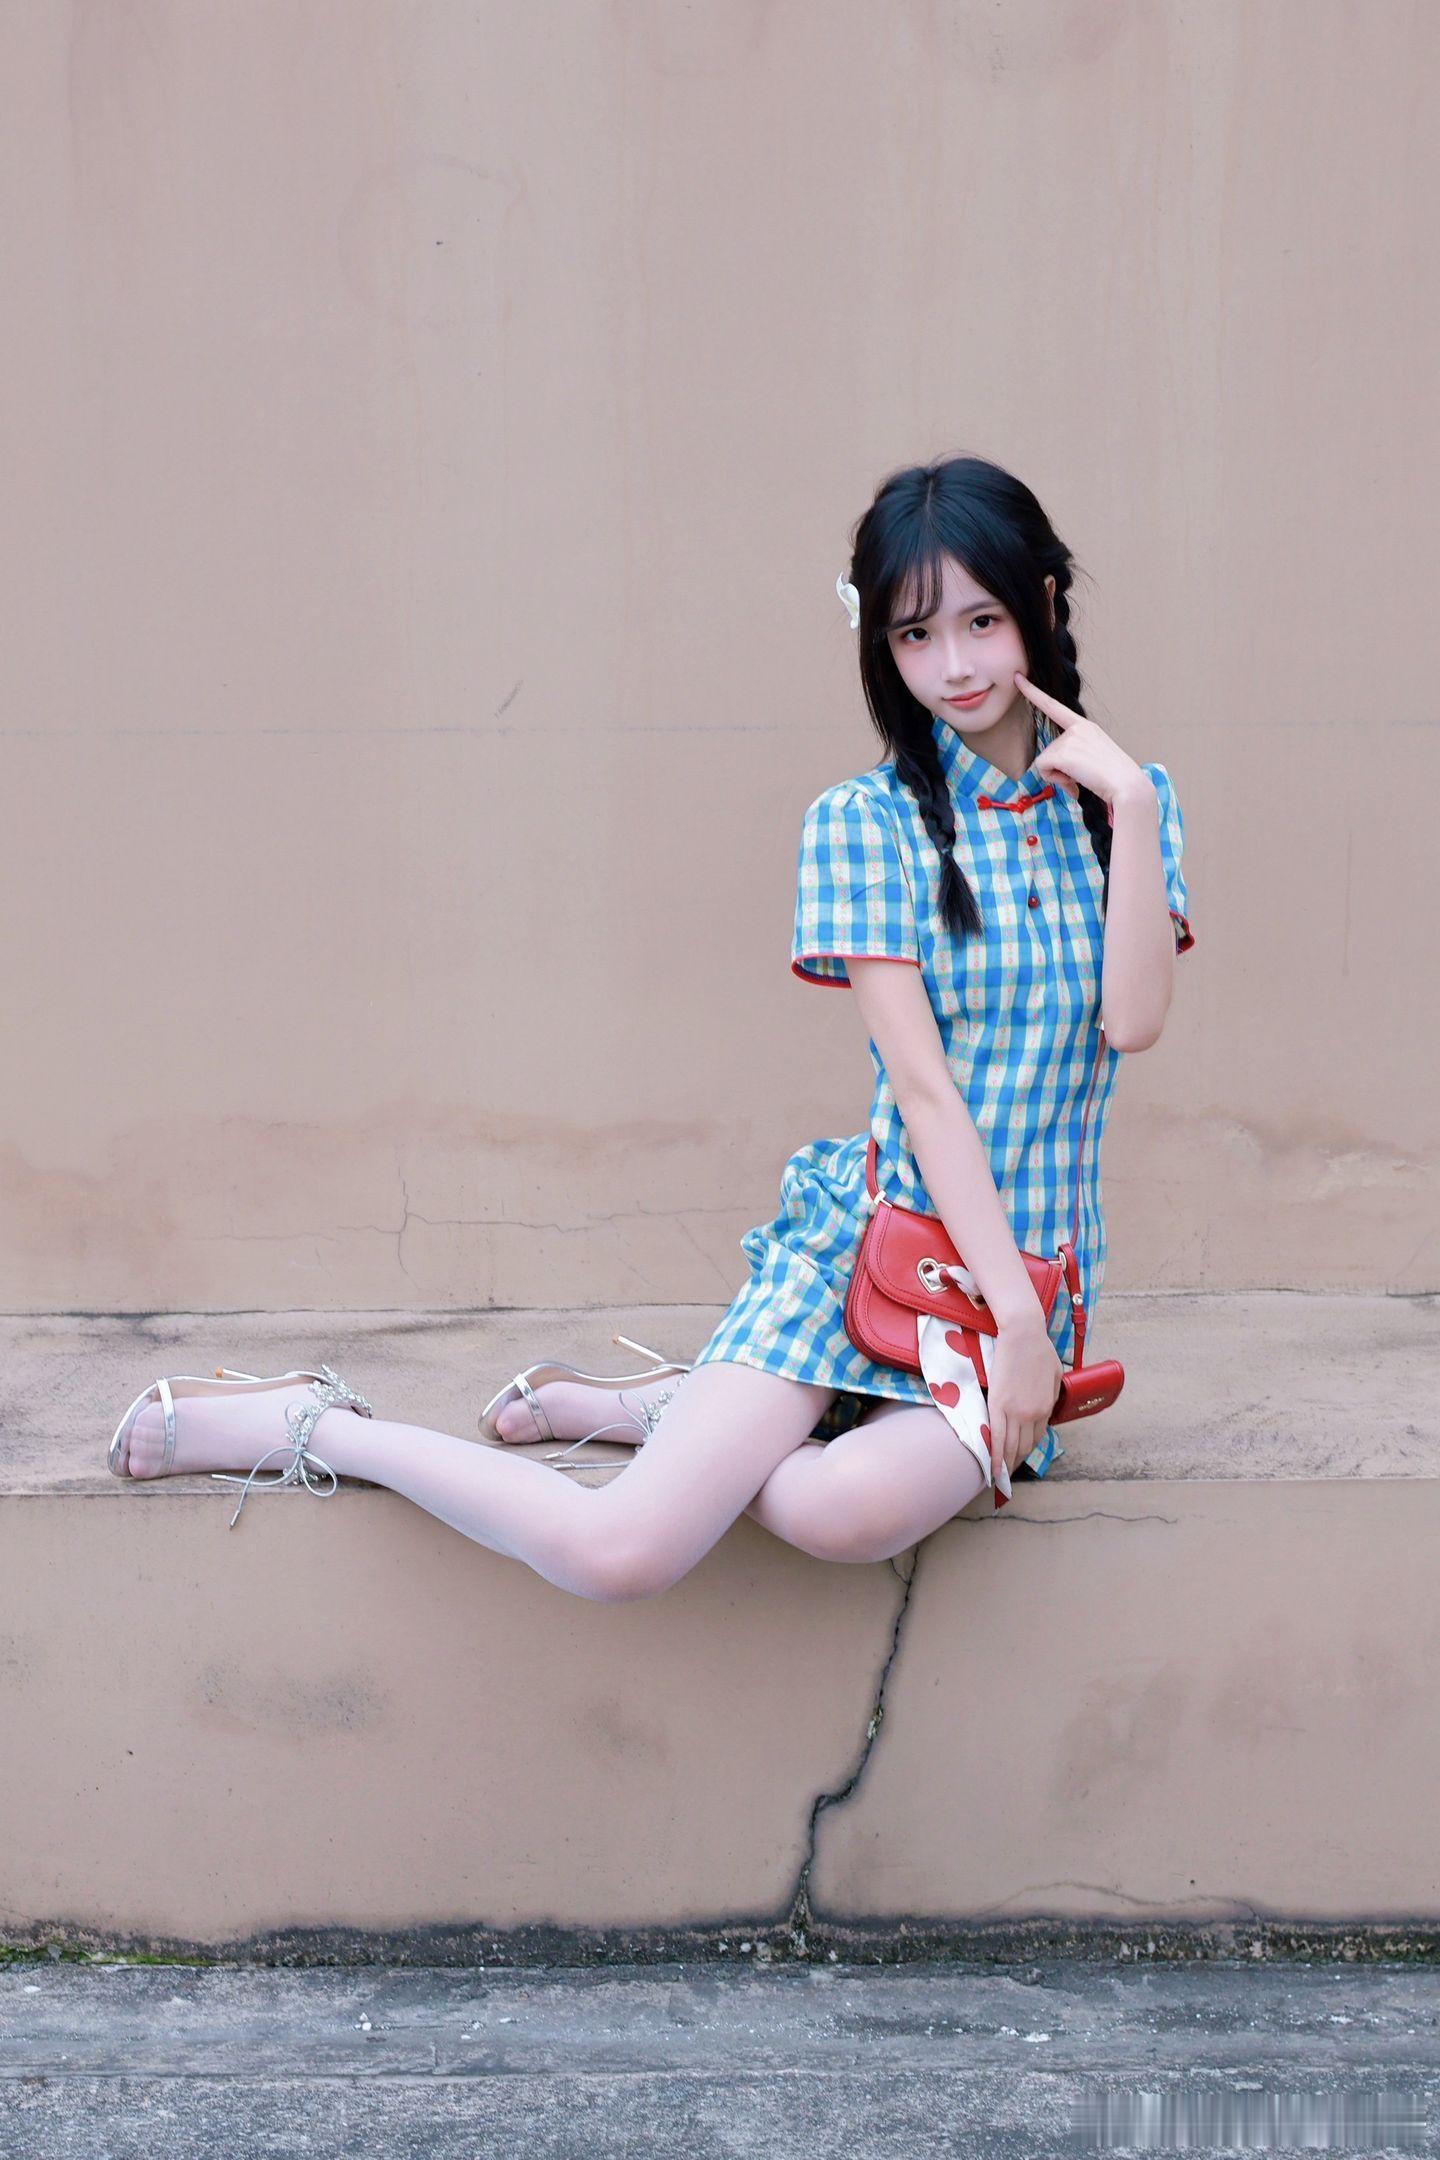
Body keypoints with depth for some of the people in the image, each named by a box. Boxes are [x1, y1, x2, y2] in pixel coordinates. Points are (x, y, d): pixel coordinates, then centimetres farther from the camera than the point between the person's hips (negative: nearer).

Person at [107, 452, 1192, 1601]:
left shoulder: (1127, 803, 8)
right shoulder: (866, 822, 0)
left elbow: (1132, 1021, -7)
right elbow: (922, 1085, -9)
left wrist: (1130, 806, -11)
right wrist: (1010, 1309, -16)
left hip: (1034, 1276, 2)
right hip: (875, 1238, -2)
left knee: (845, 1513, -32)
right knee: (621, 1552, -21)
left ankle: (670, 1403, 0)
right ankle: (315, 1427, 4)